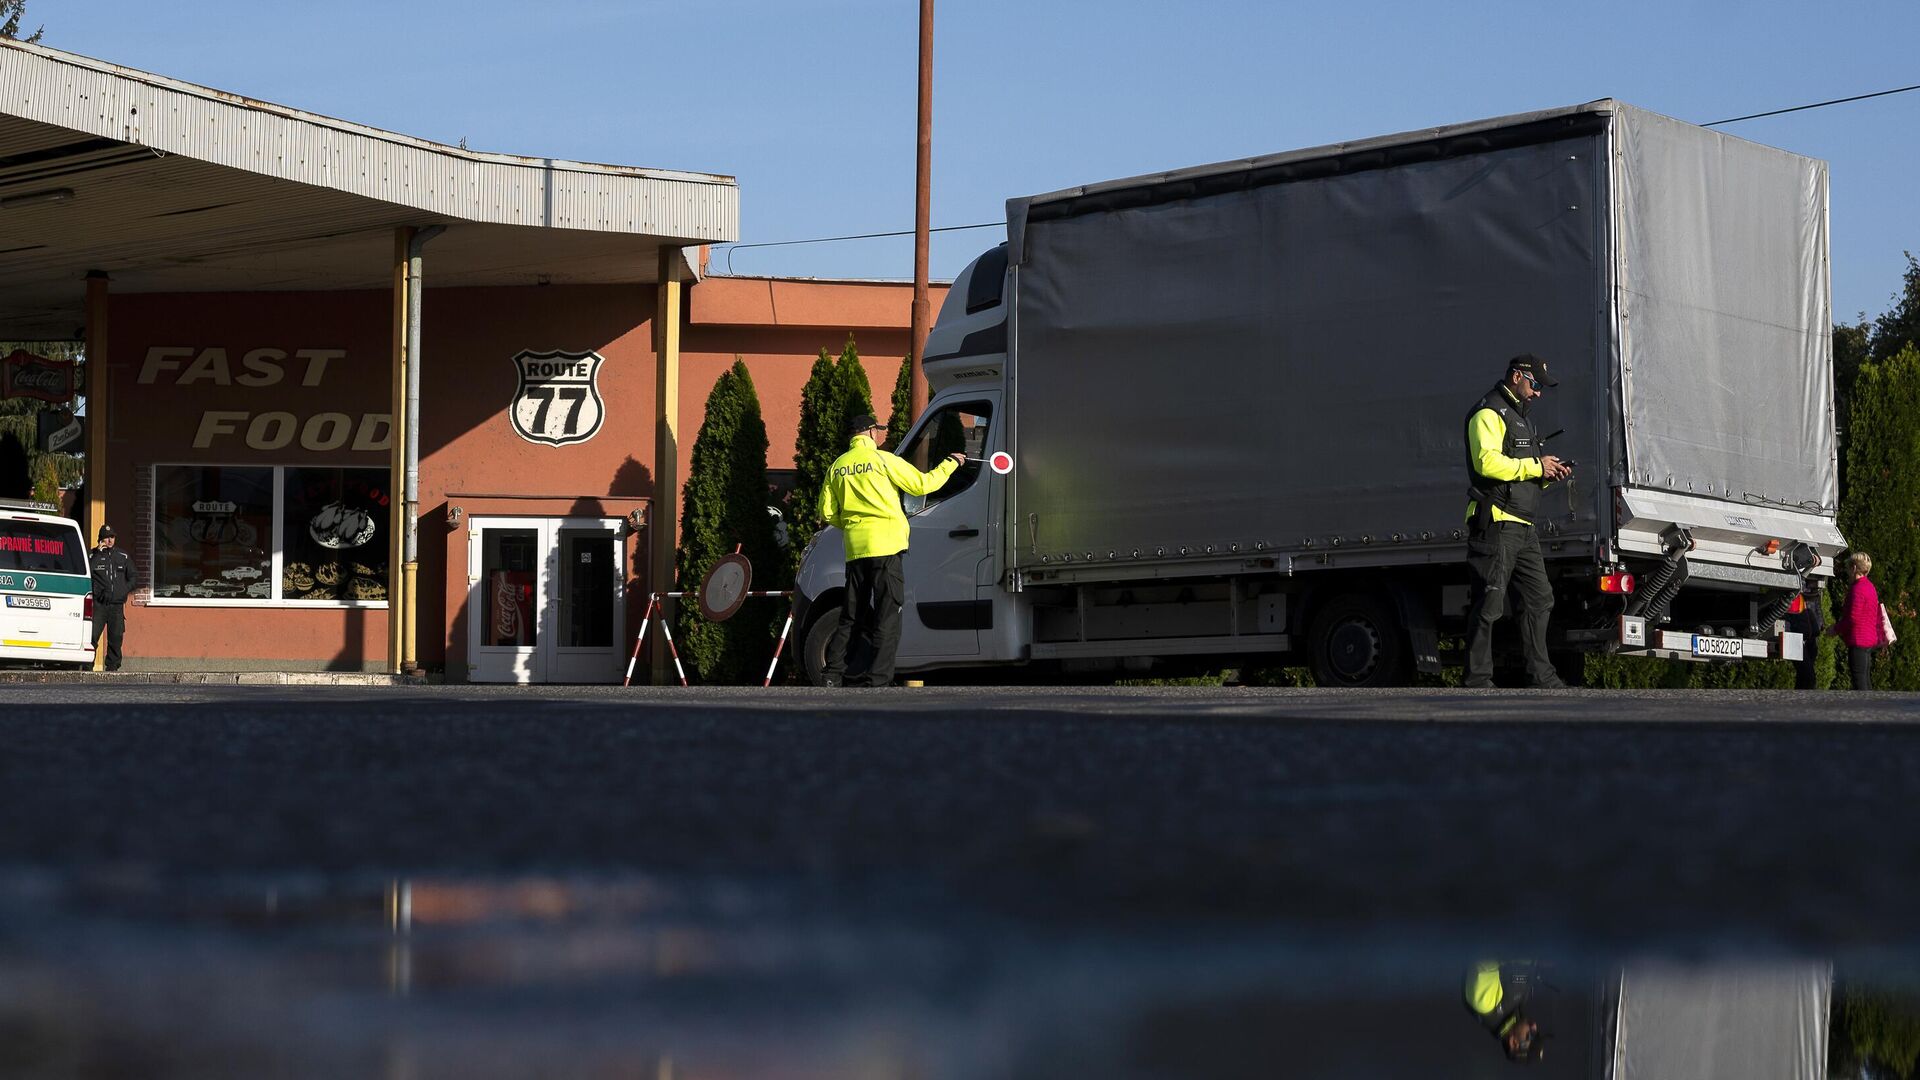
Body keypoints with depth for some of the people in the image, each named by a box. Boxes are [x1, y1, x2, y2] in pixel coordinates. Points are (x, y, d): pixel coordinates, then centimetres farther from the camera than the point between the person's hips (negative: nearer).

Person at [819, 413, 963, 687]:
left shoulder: (838, 466, 12)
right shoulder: (882, 459, -3)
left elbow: (827, 512, 11)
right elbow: (922, 484, -3)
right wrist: (950, 464, 11)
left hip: (854, 549, 6)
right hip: (884, 547, -6)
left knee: (852, 617, 14)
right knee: (887, 616, -3)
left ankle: (835, 675, 9)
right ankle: (876, 680, -9)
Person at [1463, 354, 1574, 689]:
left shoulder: (1519, 416, 26)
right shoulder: (1489, 413, -7)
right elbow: (1487, 462, -21)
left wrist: (1547, 474, 12)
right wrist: (1536, 466, -13)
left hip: (1522, 526, 10)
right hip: (1495, 522, -10)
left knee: (1539, 598, 10)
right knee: (1489, 602, -9)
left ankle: (1542, 675, 15)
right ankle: (1478, 680, -7)